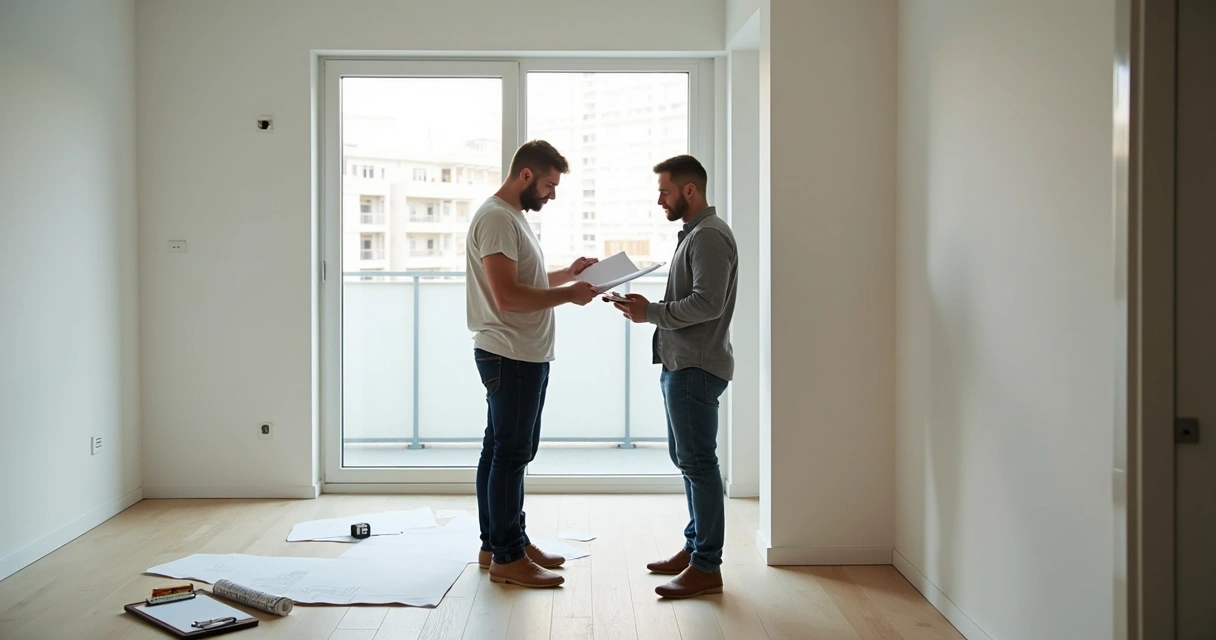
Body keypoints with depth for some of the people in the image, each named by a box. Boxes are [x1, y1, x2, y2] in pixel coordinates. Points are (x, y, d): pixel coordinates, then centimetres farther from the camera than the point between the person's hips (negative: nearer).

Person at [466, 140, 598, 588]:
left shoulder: (512, 216, 17)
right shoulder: (496, 218, -16)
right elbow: (507, 296, -24)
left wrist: (567, 273, 11)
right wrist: (569, 294, -18)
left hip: (524, 356, 11)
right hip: (511, 356, -11)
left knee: (504, 451, 15)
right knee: (510, 453, -4)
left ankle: (501, 542, 25)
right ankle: (507, 557, 4)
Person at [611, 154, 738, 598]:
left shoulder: (710, 236, -14)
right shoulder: (693, 234, 19)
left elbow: (707, 303, -24)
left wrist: (651, 312, -16)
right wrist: (648, 309, 7)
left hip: (696, 368, -11)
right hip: (681, 364, 11)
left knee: (697, 462, -7)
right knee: (686, 458, 16)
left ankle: (706, 567, -1)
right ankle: (695, 546, 27)